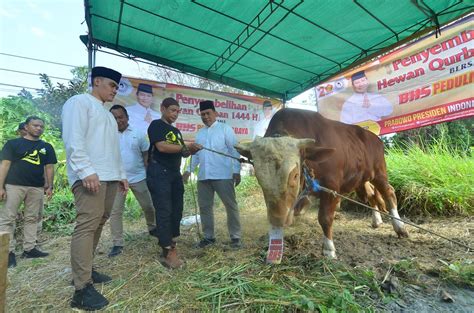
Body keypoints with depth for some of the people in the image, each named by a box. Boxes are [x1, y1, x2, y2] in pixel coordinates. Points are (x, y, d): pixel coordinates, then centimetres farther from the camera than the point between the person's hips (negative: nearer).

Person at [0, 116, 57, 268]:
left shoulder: (47, 147, 12)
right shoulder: (13, 143, 4)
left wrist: (50, 186, 3)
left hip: (37, 187, 3)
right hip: (14, 185, -3)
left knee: (32, 219, 9)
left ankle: (29, 248, 18)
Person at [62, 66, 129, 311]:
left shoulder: (107, 113, 27)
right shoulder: (79, 102, 1)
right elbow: (73, 140, -13)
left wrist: (121, 175, 20)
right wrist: (86, 171, -22)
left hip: (109, 177, 9)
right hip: (90, 176, -9)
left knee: (98, 223, 11)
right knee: (87, 225, -11)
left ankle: (85, 270, 24)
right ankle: (82, 289, -6)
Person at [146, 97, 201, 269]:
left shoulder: (176, 131, 21)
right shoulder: (156, 125, -2)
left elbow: (181, 153, 18)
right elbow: (161, 146, -17)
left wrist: (191, 151, -2)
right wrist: (186, 147, -14)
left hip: (175, 173, 8)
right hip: (159, 173, -8)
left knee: (177, 211, 9)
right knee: (164, 211, -7)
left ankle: (171, 246, 21)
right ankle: (168, 252, -1)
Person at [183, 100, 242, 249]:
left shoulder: (225, 128, 2)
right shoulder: (200, 133, 18)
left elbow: (234, 150, -4)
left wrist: (237, 171, -10)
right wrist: (189, 170, 15)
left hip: (223, 175, -5)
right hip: (203, 176, 6)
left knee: (230, 205, 2)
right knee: (204, 206, 11)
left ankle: (235, 236, 16)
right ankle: (208, 236, 26)